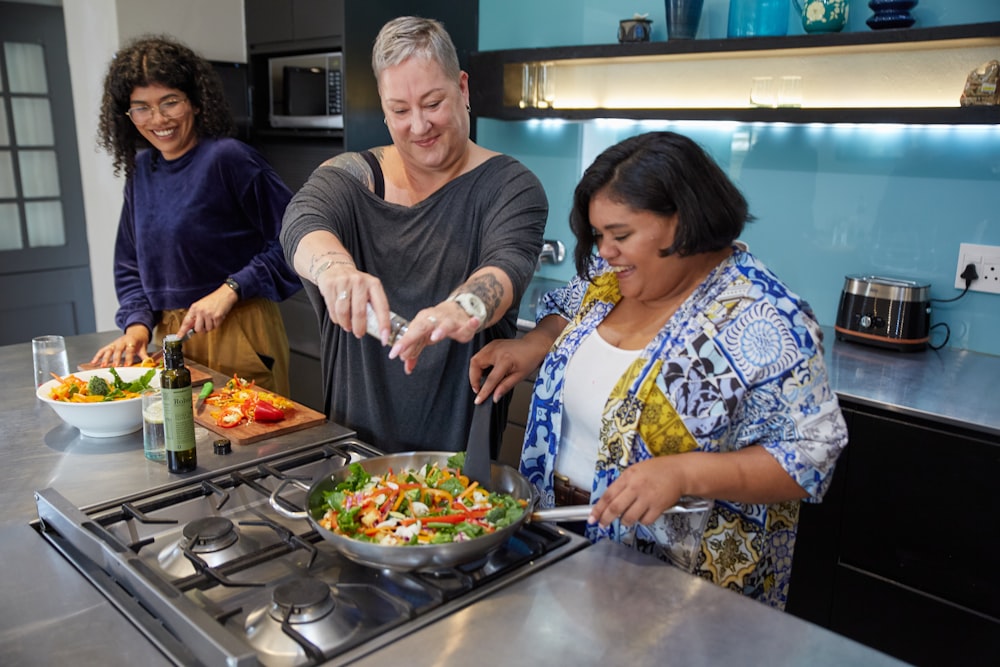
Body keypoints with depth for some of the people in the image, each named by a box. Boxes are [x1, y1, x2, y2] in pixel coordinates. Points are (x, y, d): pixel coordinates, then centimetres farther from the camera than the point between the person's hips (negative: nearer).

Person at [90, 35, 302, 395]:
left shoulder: (228, 158, -13)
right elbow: (130, 263, 15)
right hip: (171, 335, 6)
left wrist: (231, 290, -20)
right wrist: (137, 323, 1)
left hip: (237, 333, -6)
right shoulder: (141, 170, 9)